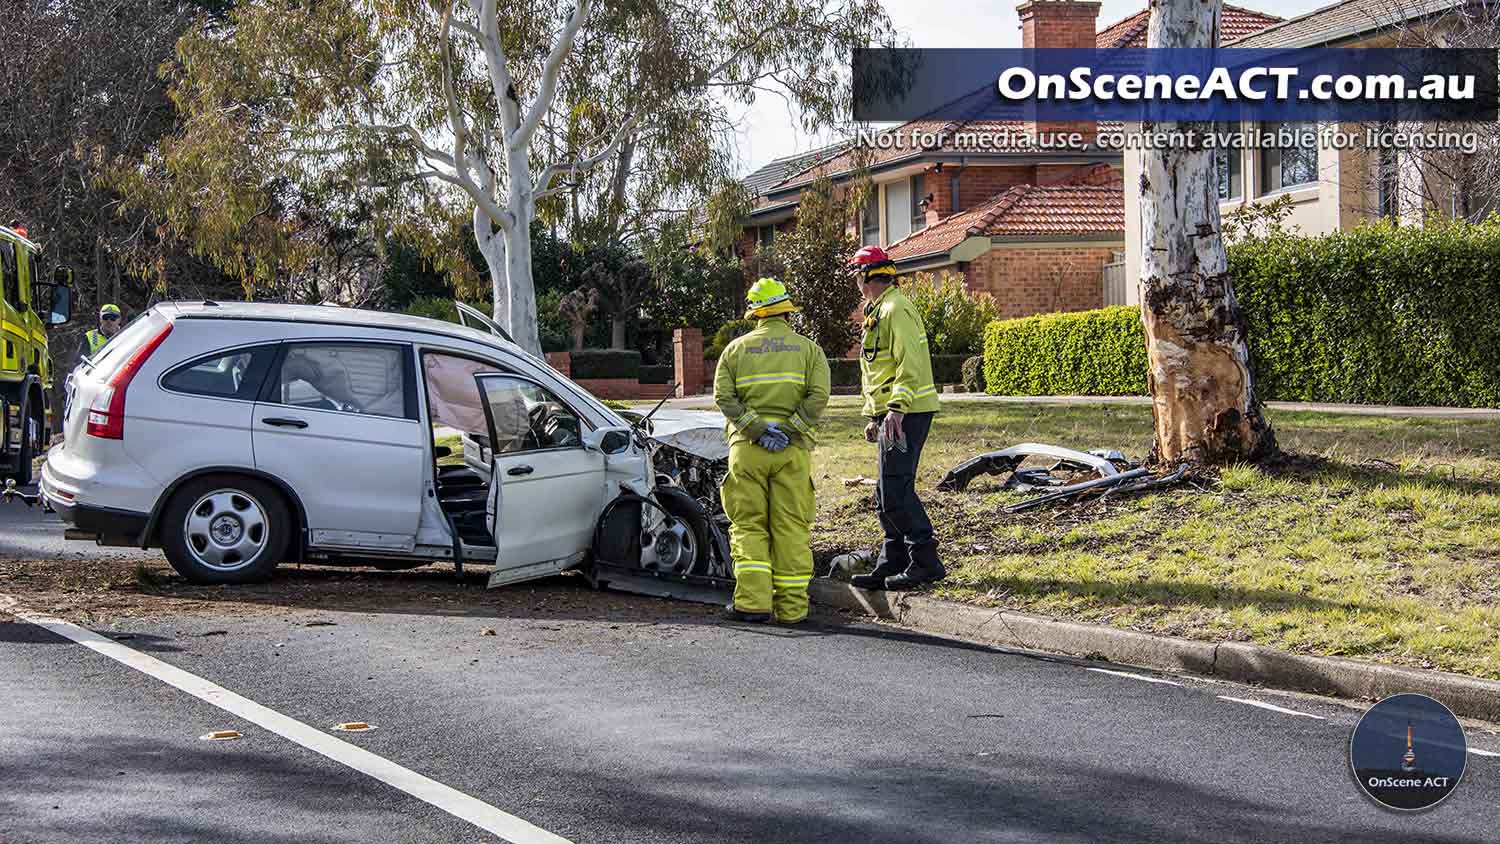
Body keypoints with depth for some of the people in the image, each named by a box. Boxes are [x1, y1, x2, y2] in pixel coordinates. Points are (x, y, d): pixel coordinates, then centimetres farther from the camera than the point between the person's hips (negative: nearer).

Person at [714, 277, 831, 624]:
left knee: (749, 526, 3)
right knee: (791, 527, 4)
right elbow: (818, 397, -8)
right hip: (793, 450, 0)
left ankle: (753, 601, -9)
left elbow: (724, 397, -5)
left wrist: (757, 430, -9)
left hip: (747, 448, 0)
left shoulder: (736, 349, 9)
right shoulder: (809, 349, 8)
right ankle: (791, 606, 4)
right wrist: (787, 431, -9)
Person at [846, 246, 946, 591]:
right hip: (890, 414, 11)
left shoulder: (895, 310, -12)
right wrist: (875, 417, 26)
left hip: (905, 414, -11)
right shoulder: (879, 311, 21)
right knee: (888, 494, 11)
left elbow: (911, 364, -22)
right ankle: (891, 566, 15)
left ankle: (926, 562, -8)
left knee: (895, 491, -12)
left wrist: (896, 408, -29)